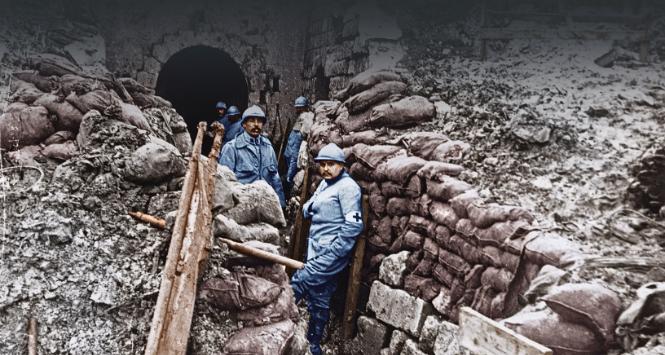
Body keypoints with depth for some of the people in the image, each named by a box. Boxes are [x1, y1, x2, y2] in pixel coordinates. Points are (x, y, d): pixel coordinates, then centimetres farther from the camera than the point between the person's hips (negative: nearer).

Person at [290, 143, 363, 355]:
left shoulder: (347, 187, -12)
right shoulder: (325, 183, 16)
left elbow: (353, 226, -19)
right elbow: (307, 211, 20)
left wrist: (332, 255, -20)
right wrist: (309, 207, -3)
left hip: (330, 256, -9)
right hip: (317, 254, 9)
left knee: (297, 284, -15)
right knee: (319, 302, 15)